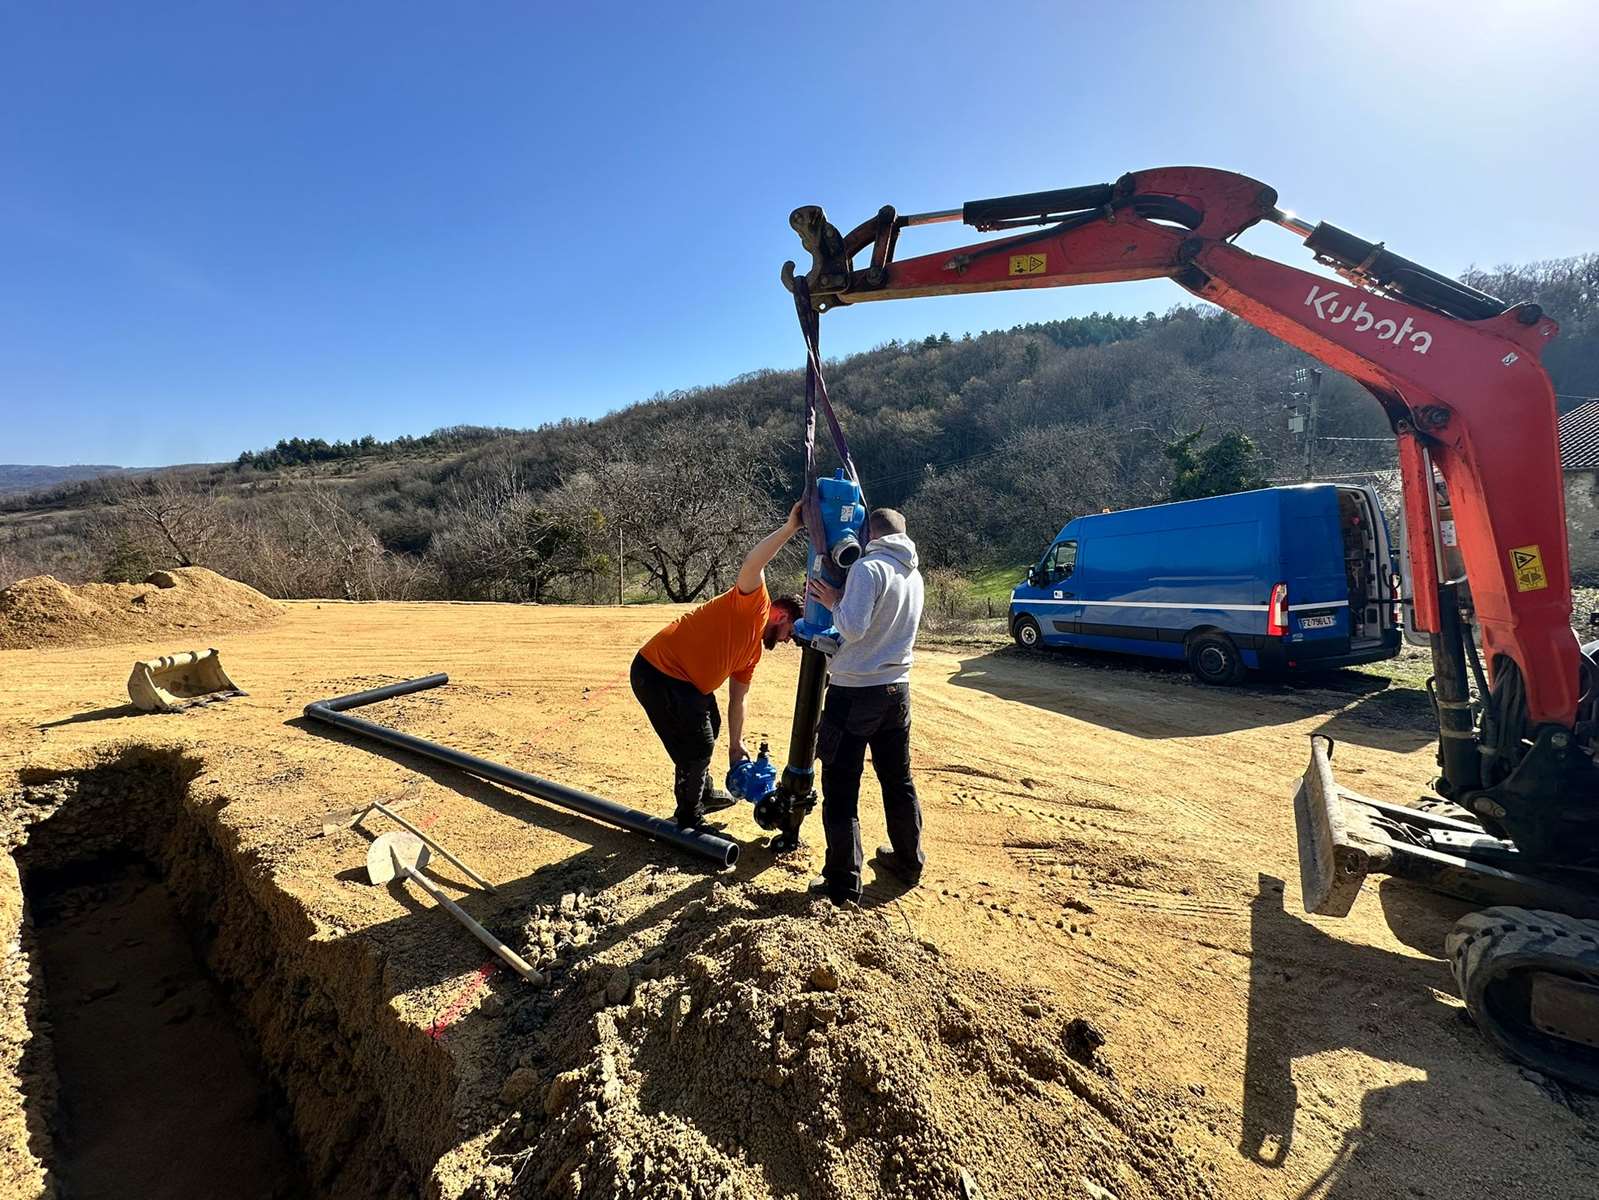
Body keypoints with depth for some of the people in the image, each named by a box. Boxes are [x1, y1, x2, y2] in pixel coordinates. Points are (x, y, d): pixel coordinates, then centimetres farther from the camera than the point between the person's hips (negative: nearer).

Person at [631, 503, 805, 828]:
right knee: (697, 746, -5)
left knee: (709, 728, 27)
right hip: (656, 671, -11)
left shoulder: (754, 650, 15)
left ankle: (704, 794, 47)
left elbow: (737, 700, 20)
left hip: (686, 680, 11)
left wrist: (735, 745, 20)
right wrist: (790, 528, -33)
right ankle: (689, 821, 13)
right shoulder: (754, 603, -11)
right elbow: (752, 565, -31)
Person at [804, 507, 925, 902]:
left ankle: (843, 881, 9)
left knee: (841, 789, 3)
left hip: (854, 693, -7)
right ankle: (908, 862, 33)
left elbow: (853, 628, -23)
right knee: (899, 781, 19)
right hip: (896, 690, 8)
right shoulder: (914, 576, 10)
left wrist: (833, 602, -6)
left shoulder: (868, 568, -15)